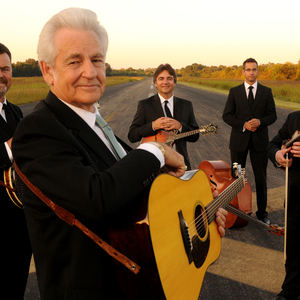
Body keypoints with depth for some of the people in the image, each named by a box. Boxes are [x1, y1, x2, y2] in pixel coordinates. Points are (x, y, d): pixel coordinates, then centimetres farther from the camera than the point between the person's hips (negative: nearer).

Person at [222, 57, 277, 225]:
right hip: (239, 140, 0)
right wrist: (244, 125, -16)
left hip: (260, 140, 0)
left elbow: (272, 115, 2)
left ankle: (262, 212, 19)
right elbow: (227, 115, -2)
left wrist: (260, 121, -18)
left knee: (261, 177, 7)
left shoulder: (266, 92, 5)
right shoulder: (235, 92, 3)